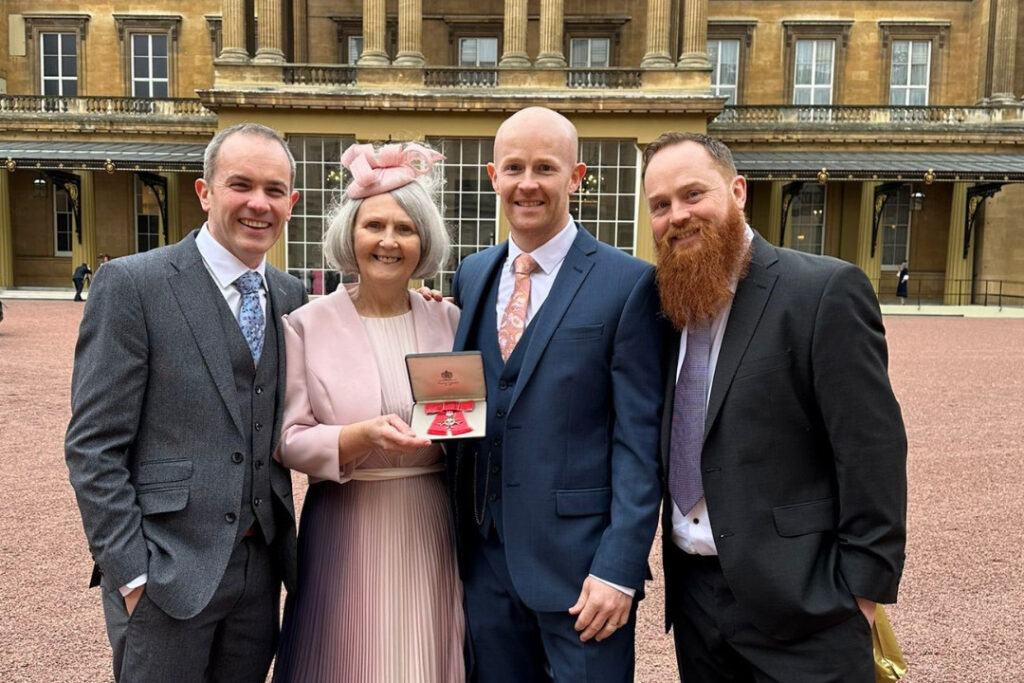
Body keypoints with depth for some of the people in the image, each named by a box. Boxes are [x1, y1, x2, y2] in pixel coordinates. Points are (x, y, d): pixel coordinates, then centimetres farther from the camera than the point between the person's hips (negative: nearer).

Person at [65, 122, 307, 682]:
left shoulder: (291, 295, 7)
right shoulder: (131, 284, -9)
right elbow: (93, 445, -11)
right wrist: (131, 573, -13)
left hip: (262, 570, 5)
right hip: (165, 572, -5)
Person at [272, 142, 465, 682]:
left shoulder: (450, 322, 3)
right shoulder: (308, 325, -3)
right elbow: (290, 440, -6)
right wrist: (363, 436, -22)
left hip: (432, 531, 2)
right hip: (346, 533, -1)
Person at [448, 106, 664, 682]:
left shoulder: (628, 283, -9)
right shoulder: (472, 276, 8)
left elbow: (638, 440, -11)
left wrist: (619, 569, -14)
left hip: (579, 561, -4)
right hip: (483, 557, 5)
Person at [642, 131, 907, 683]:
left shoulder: (826, 289, -13)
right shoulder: (673, 305, 6)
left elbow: (872, 451, -13)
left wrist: (864, 591, -13)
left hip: (797, 603, -5)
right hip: (694, 593, 6)